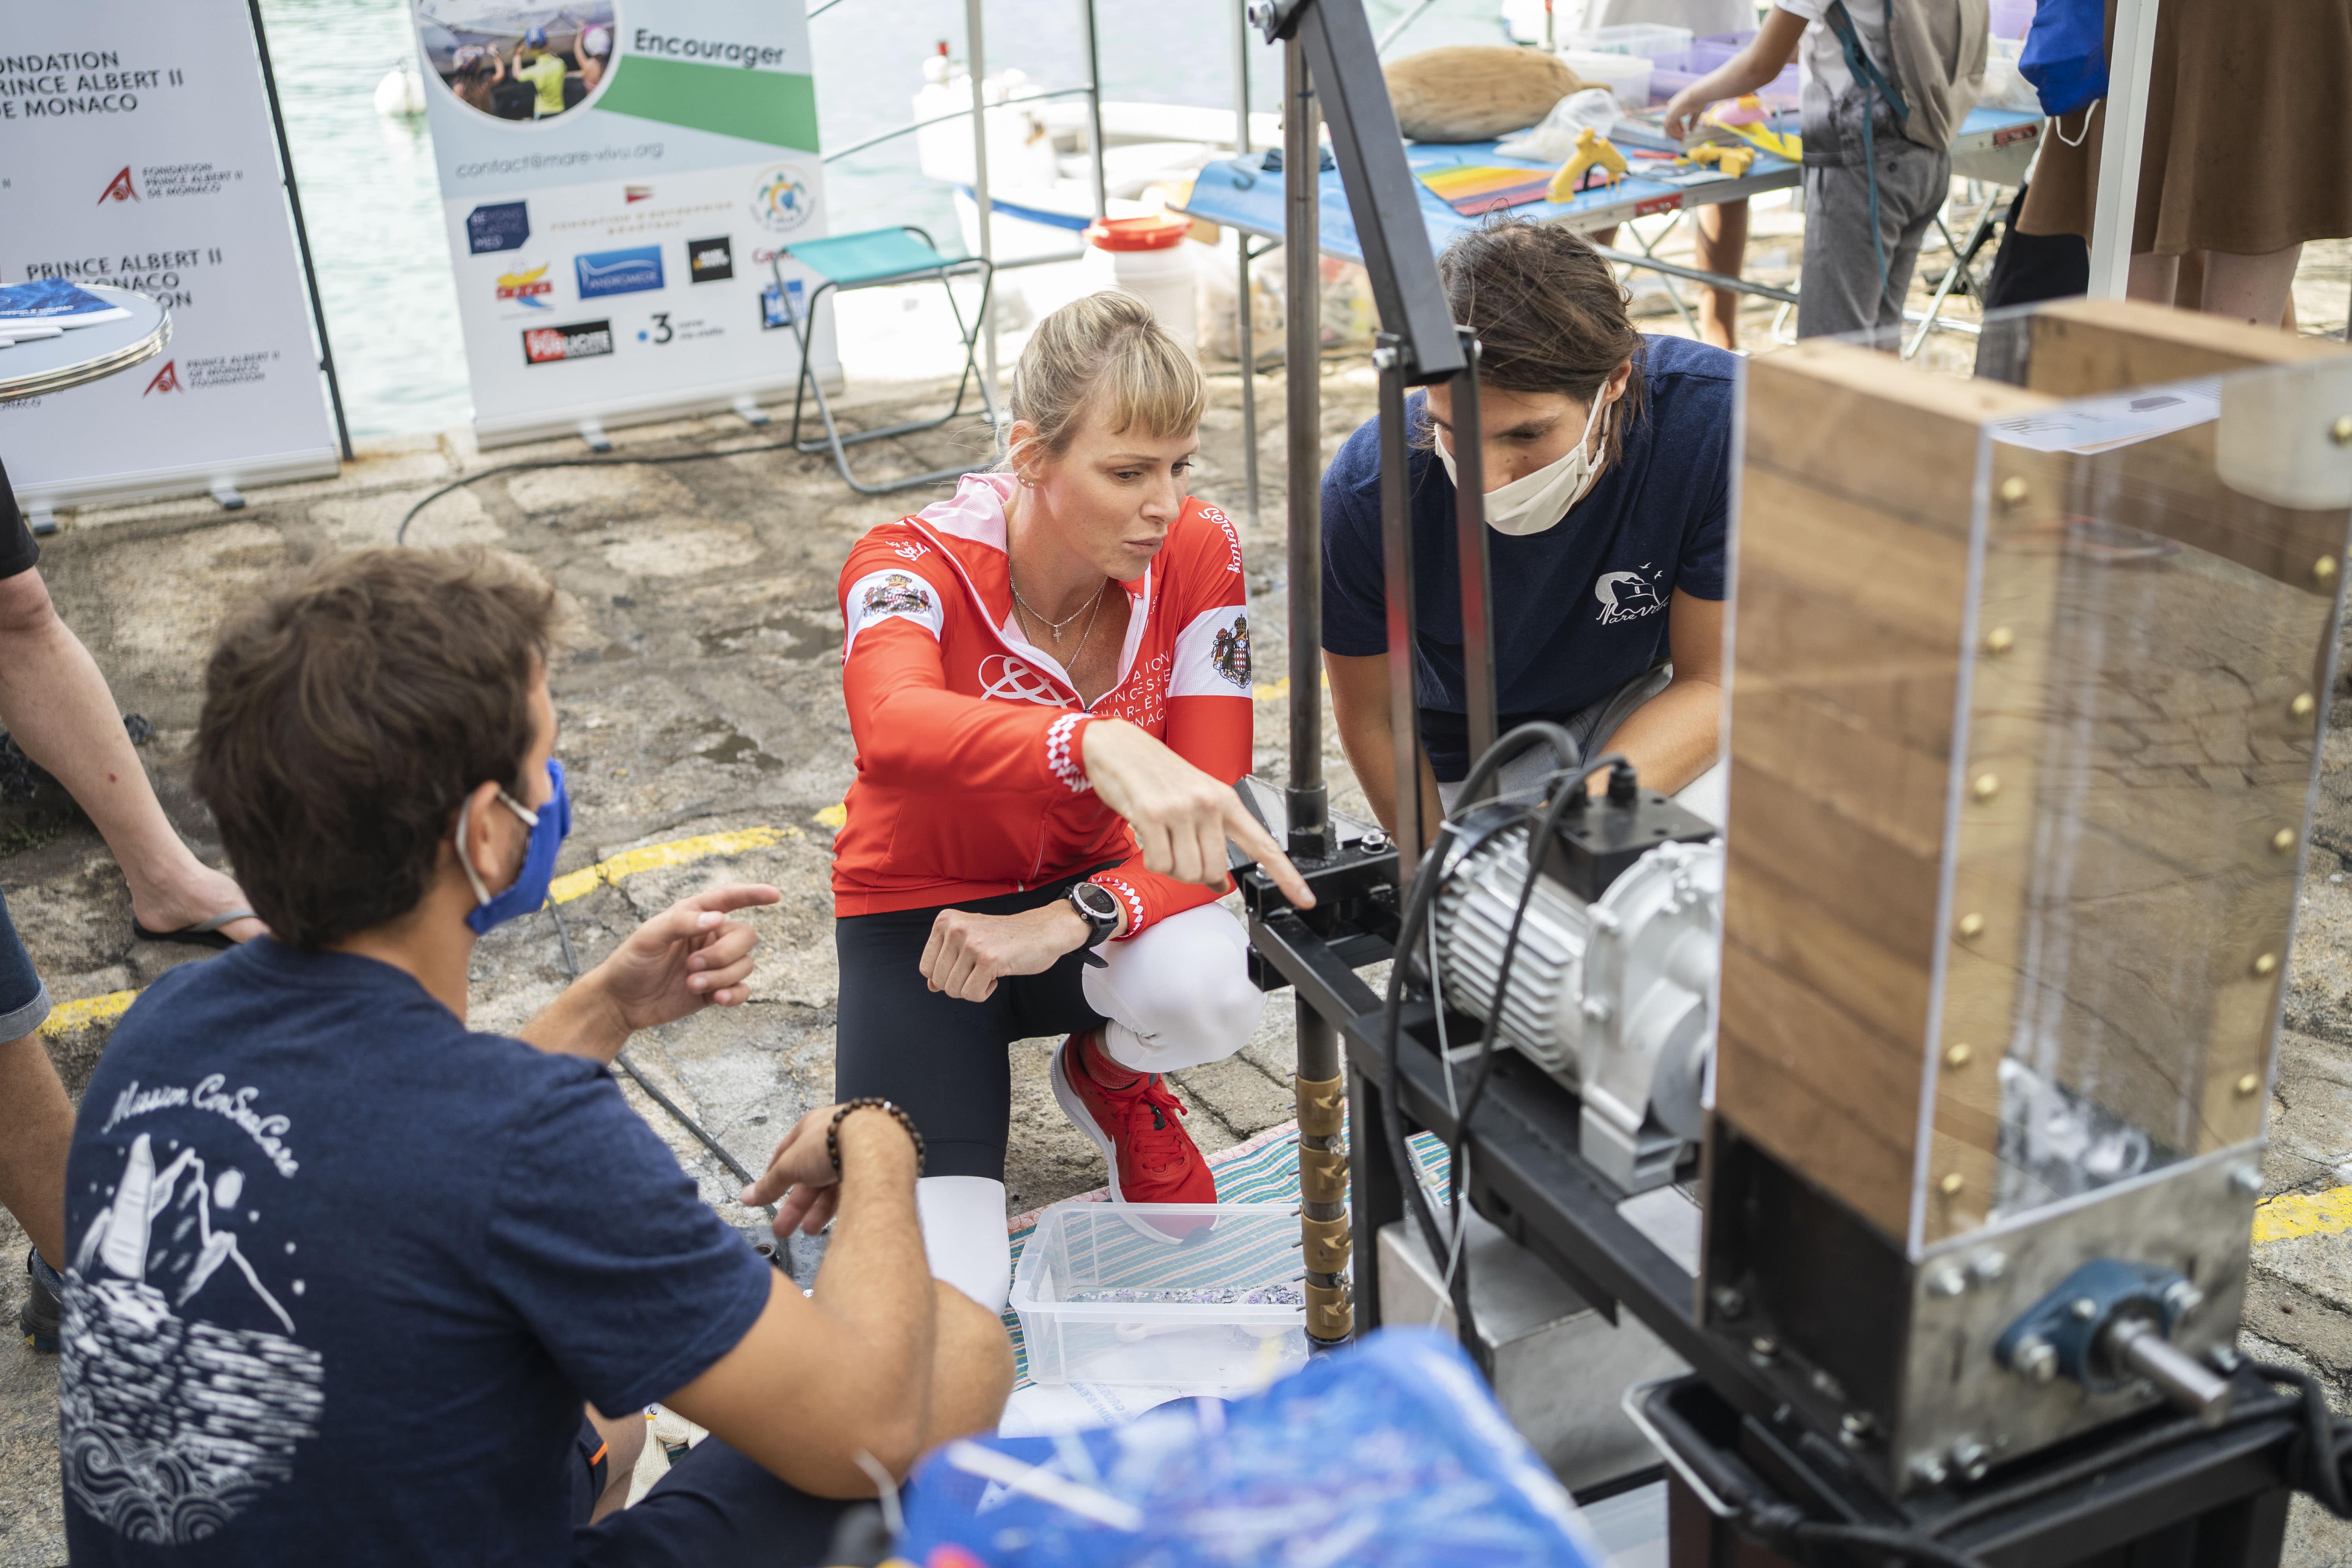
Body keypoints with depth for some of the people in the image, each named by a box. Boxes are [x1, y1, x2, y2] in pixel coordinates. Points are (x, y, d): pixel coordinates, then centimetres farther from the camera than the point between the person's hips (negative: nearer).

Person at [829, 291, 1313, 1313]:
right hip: (921, 915, -2)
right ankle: (877, 1084, 15)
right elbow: (895, 730, -51)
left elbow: (1214, 811, -18)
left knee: (1208, 990, -36)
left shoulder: (1198, 555, -17)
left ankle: (1108, 1078, 3)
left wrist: (1066, 924, -36)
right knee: (942, 1294, -18)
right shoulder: (913, 569, -25)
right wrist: (1102, 745, -70)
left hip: (1092, 892, 2)